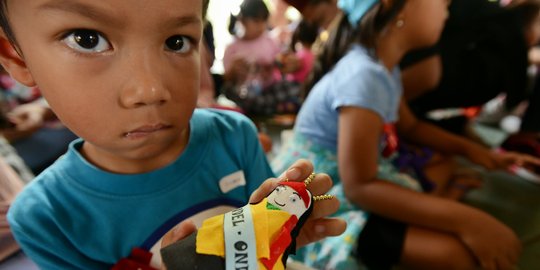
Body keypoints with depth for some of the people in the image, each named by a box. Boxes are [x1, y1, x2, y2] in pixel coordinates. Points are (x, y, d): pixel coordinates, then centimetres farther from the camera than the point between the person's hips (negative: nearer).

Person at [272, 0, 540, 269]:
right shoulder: (364, 75, -27)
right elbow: (360, 187, -28)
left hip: (357, 183, 9)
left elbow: (409, 126, 19)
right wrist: (466, 219, -27)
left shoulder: (385, 68, 3)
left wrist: (470, 149, 7)